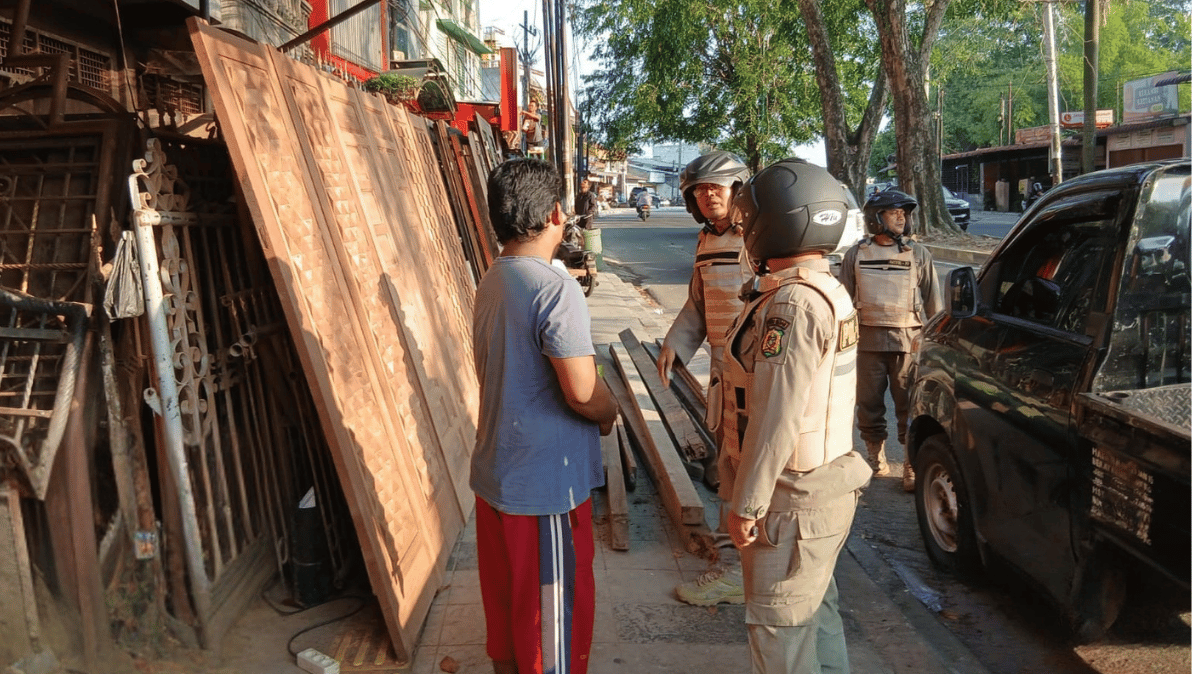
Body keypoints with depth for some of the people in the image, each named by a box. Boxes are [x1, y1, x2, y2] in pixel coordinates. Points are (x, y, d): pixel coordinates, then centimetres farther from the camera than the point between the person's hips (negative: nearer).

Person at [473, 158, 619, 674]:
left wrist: (595, 406, 11)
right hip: (545, 486, -8)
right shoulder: (555, 288, -22)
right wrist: (609, 412, -3)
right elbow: (583, 393, -24)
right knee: (555, 612, 8)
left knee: (504, 600, 23)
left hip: (493, 475, 8)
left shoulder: (491, 282, 5)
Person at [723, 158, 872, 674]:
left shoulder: (795, 303, -24)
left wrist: (746, 504, -20)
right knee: (816, 611, 23)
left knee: (780, 631, 3)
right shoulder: (823, 291, 9)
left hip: (794, 501, -10)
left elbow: (776, 417, -26)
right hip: (822, 486, 10)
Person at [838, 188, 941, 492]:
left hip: (909, 341, -1)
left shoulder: (918, 254, 7)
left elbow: (932, 300, 9)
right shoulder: (856, 254, 7)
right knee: (869, 403, 8)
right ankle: (875, 454, 25)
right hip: (868, 339, 1)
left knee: (910, 405, -2)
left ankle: (913, 465, 5)